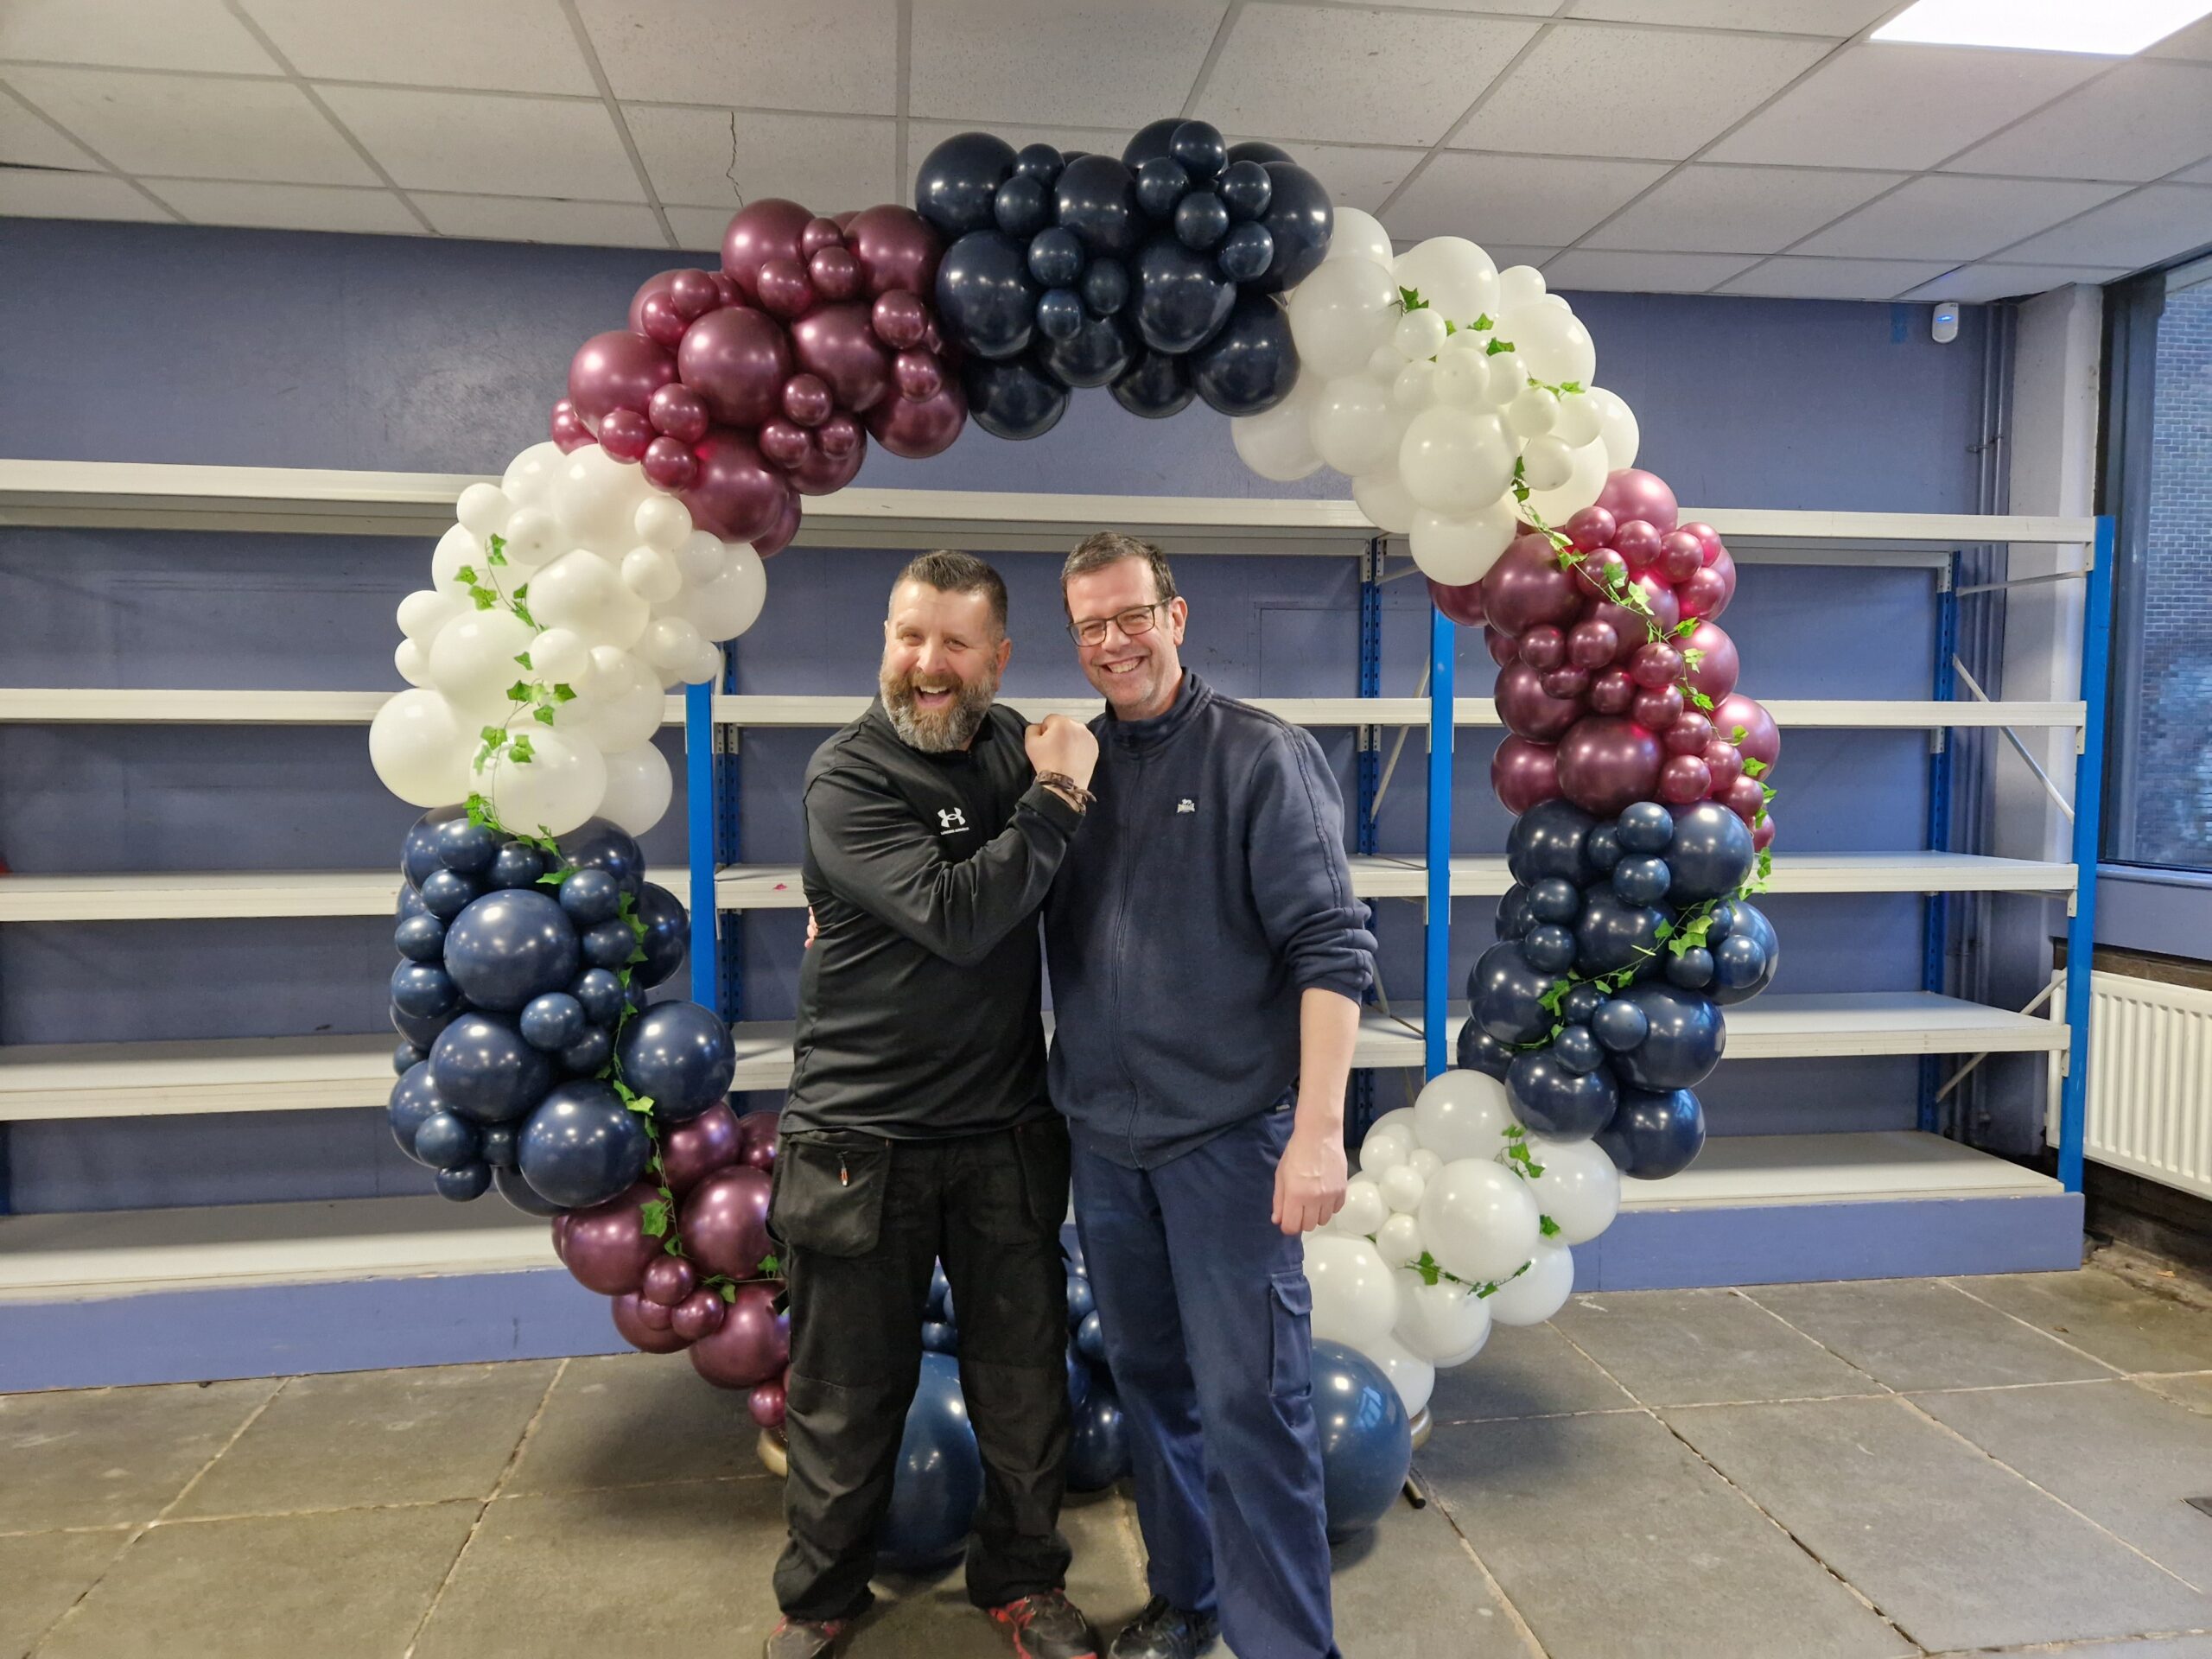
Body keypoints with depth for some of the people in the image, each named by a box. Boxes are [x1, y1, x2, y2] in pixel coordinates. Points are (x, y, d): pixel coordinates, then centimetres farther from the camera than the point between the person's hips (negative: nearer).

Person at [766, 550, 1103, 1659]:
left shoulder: (1015, 749, 3)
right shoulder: (846, 777, -12)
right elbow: (958, 917, -25)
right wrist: (1058, 799, -19)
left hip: (1007, 1132, 4)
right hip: (862, 1139, -4)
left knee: (1024, 1380, 14)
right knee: (848, 1392, 12)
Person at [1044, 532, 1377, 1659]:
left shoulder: (1264, 758, -7)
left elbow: (1330, 949, -13)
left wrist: (1319, 1128, -20)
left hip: (1229, 1134, -5)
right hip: (1103, 1137, 5)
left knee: (1250, 1401, -1)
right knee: (1149, 1383, 17)